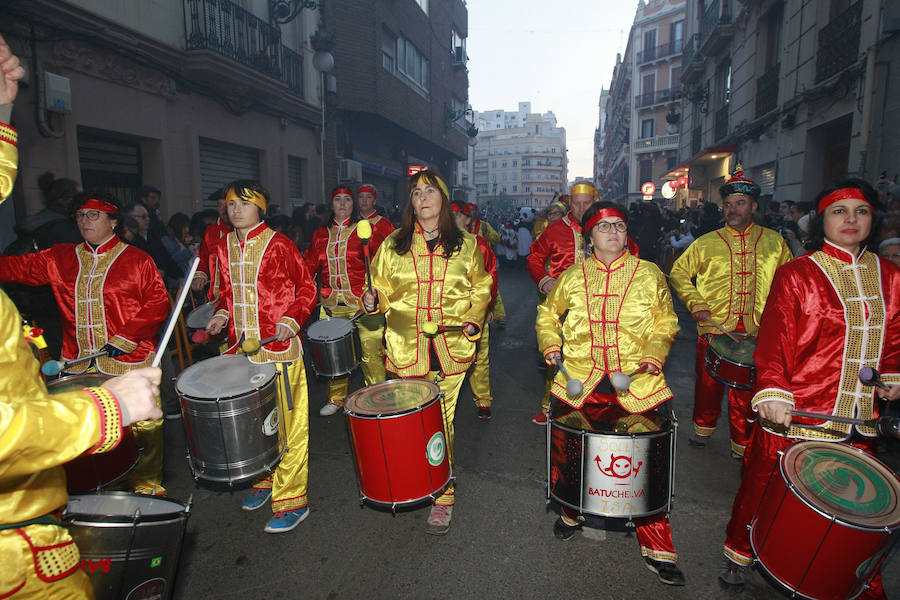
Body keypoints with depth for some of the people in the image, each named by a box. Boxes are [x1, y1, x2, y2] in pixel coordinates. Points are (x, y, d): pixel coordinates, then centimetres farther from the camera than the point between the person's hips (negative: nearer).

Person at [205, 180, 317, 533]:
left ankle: (291, 500, 13)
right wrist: (221, 315, 4)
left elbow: (307, 288, -4)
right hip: (240, 347, 6)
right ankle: (264, 479, 38)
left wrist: (291, 320, -17)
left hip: (279, 348, -6)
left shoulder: (278, 244, -8)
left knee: (286, 424, 0)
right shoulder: (224, 247, 10)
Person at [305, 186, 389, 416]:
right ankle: (336, 398, 29)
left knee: (371, 353, -3)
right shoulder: (320, 234, 14)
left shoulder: (366, 230, 2)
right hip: (331, 305, 4)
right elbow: (310, 266, 16)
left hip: (363, 303, -4)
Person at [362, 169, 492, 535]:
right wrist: (373, 300, -11)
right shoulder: (394, 244, 7)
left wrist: (473, 320, -1)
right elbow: (383, 289, 11)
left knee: (441, 421, 1)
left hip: (451, 348, -1)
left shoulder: (465, 244, 7)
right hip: (406, 347, 1)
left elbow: (480, 290, 15)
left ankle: (442, 496, 18)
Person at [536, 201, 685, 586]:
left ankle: (657, 548, 13)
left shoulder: (649, 275, 7)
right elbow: (548, 313, 22)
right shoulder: (573, 277, 10)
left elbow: (665, 322, 13)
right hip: (580, 380, 2)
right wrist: (550, 344, 6)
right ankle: (572, 511, 29)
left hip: (636, 382, -1)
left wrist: (655, 353, -4)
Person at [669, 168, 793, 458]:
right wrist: (696, 303, -5)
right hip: (713, 328, 0)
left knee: (746, 392, 7)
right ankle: (703, 427, 34)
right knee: (708, 383, 10)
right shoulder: (707, 243, 2)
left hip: (756, 333, 1)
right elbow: (678, 273, 7)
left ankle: (743, 445, 23)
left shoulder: (774, 242, 8)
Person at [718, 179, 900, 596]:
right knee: (766, 488, 9)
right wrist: (773, 392, -22)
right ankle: (738, 554, 31)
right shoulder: (796, 275, -6)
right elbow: (773, 342, -12)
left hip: (859, 419, 4)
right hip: (795, 415, -4)